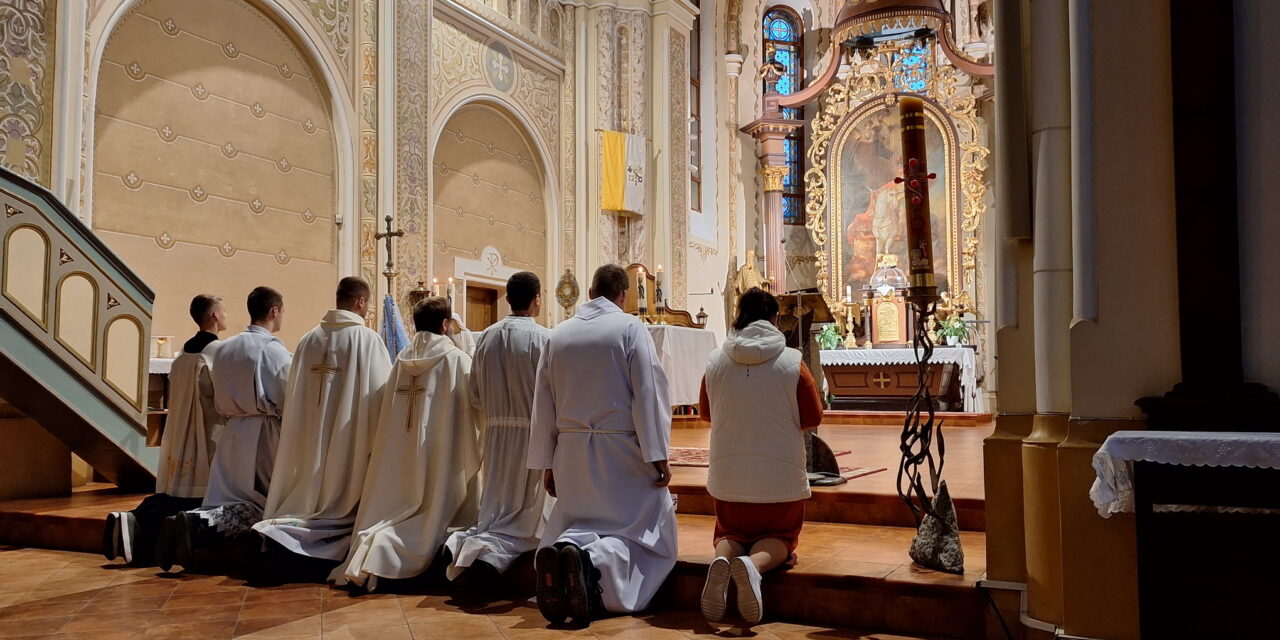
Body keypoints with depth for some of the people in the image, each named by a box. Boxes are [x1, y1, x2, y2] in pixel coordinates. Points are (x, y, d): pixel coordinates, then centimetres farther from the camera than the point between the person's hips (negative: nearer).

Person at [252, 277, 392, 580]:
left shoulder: (309, 339, 3)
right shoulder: (368, 339, -11)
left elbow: (293, 396, 7)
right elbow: (382, 394, -8)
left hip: (309, 441, 5)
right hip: (350, 442, -4)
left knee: (311, 494, 16)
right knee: (342, 500, 6)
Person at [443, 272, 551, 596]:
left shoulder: (486, 337, 3)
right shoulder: (543, 338, -12)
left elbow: (475, 396, 8)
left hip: (496, 432, 5)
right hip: (533, 432, -4)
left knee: (498, 510, 15)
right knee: (524, 518, 5)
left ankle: (464, 543, -11)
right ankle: (487, 552, -20)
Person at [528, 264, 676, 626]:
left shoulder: (558, 335, 9)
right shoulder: (630, 328, -5)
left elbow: (543, 404, 10)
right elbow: (648, 395, -11)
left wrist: (546, 463, 15)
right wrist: (658, 455, -9)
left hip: (571, 451, 4)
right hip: (622, 450, -4)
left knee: (577, 521, 18)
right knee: (642, 531, 4)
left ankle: (563, 547, -18)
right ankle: (594, 560, -27)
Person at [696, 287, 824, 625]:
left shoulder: (716, 360, -4)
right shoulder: (792, 361, -10)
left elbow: (705, 412, 10)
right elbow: (813, 418, -2)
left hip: (727, 475, 2)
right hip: (781, 476, -2)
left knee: (730, 534, 22)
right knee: (780, 537, 17)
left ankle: (722, 558, -14)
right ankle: (756, 563, -17)